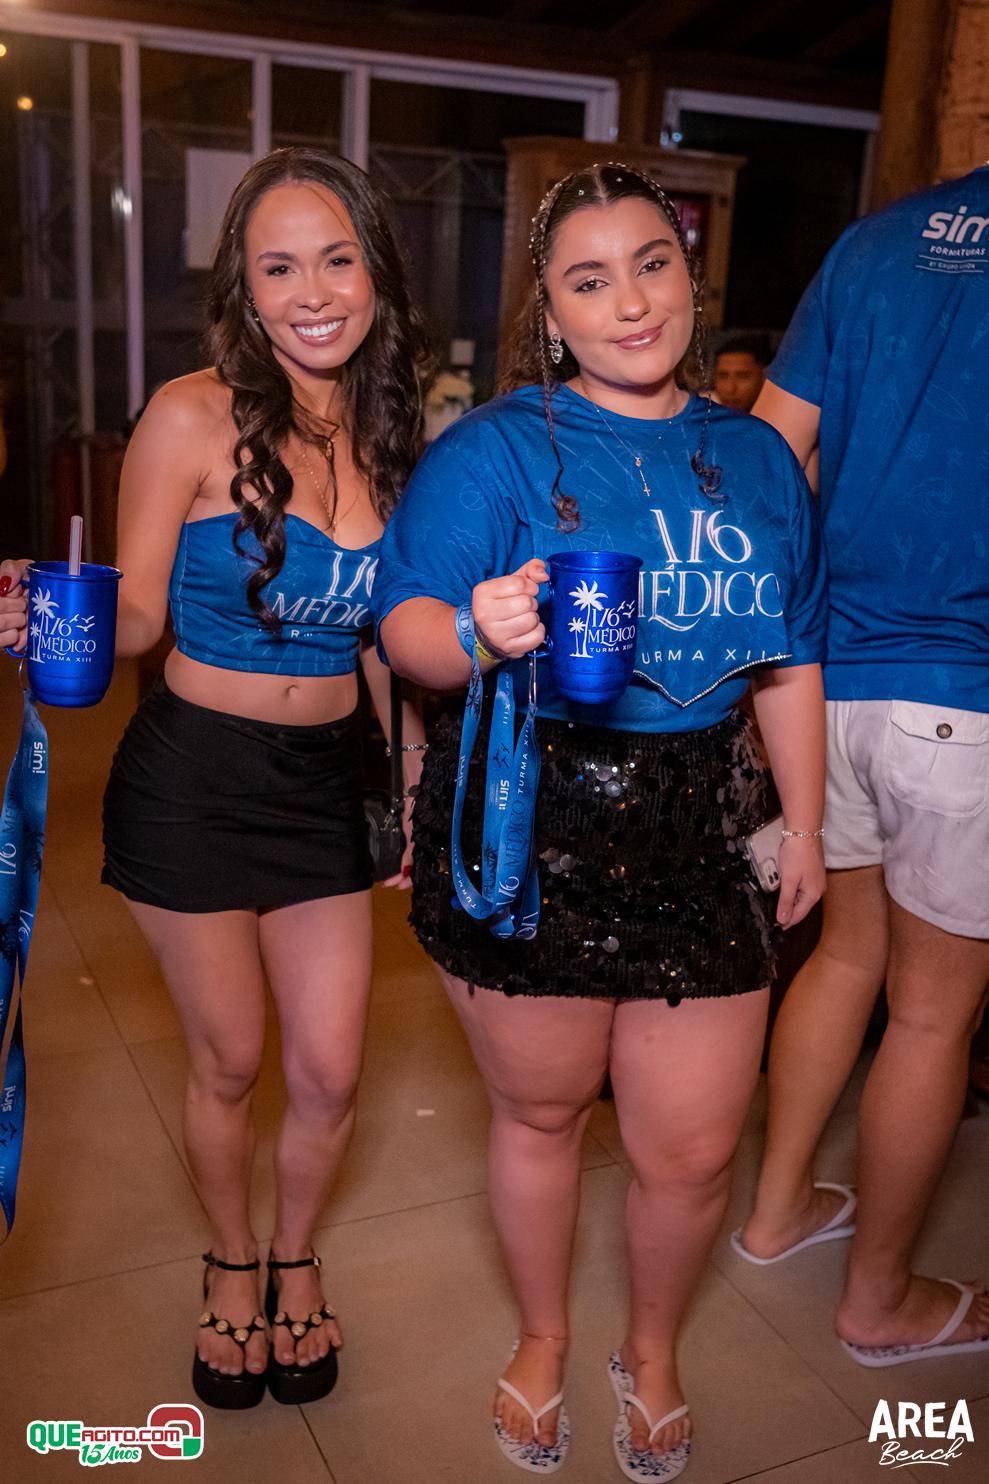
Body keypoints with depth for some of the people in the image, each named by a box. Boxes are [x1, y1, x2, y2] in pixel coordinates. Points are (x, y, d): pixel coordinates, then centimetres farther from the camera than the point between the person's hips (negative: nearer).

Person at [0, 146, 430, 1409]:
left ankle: (294, 1258, 40)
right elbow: (136, 617, -10)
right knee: (229, 1065, 12)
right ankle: (232, 1266, 42)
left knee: (329, 1074, 9)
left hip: (326, 780, 4)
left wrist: (419, 781, 9)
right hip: (194, 776, -3)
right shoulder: (195, 418, -12)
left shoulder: (385, 432, 2)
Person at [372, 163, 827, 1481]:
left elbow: (789, 660, 14)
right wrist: (482, 635, -33)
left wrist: (805, 823, 14)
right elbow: (408, 626, -11)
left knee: (693, 1150, 8)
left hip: (696, 834, 3)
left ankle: (653, 1348, 41)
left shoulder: (755, 458, 8)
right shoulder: (494, 449, -5)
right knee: (541, 1115, 15)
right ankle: (543, 1339, 45)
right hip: (527, 831, -3)